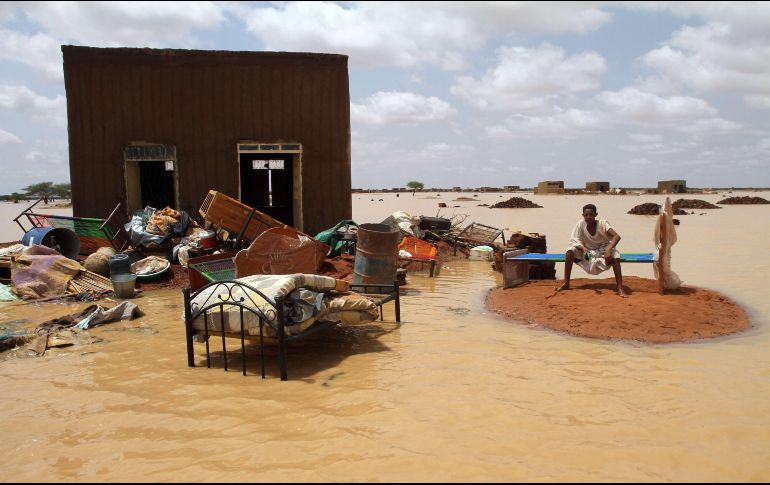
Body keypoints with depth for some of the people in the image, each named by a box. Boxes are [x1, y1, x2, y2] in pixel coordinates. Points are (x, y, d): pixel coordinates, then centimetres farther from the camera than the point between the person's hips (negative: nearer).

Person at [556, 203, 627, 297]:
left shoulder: (602, 224, -19)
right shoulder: (580, 224, -15)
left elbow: (617, 236, -31)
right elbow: (573, 241, -19)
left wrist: (608, 250, -47)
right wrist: (583, 248, -39)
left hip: (602, 252, -1)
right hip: (586, 252, 1)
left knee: (615, 255, -33)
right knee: (570, 251, -26)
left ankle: (620, 288, -29)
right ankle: (566, 283, -18)